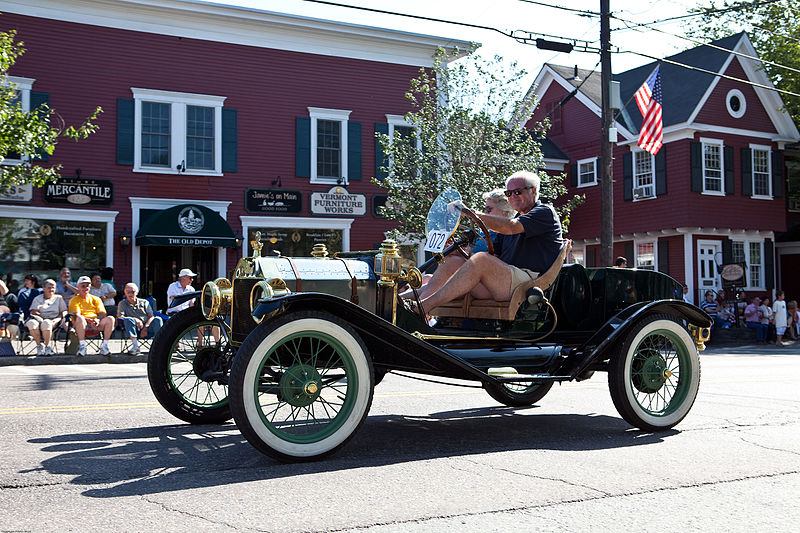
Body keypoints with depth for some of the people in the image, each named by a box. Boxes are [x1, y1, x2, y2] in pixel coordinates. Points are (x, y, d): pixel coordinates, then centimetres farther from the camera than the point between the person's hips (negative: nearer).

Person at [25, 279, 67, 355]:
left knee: (46, 323, -40)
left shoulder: (59, 298, 21)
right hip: (39, 319, 1)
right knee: (31, 323, -37)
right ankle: (39, 345, -21)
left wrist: (58, 319, -9)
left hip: (52, 321, -1)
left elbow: (64, 312, 13)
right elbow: (34, 311, 5)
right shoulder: (38, 298, 19)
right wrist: (44, 317, -11)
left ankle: (47, 346, -27)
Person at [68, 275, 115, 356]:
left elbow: (103, 314, 9)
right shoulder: (74, 300, 12)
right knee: (80, 318, -38)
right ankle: (82, 346, -34)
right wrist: (89, 320, -22)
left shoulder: (96, 299, 22)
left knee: (110, 319, -26)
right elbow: (77, 315, -5)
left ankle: (104, 346, -26)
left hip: (97, 325, 3)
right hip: (83, 325, -3)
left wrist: (97, 320, -15)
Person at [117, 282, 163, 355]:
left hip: (146, 329, 1)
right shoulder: (122, 303, 16)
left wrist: (145, 328, -12)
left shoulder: (144, 302, 18)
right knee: (128, 319, -31)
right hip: (135, 330, -1)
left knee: (158, 319, -26)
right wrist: (135, 319, -17)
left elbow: (151, 316, 7)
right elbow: (119, 316, -1)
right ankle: (135, 345, -37)